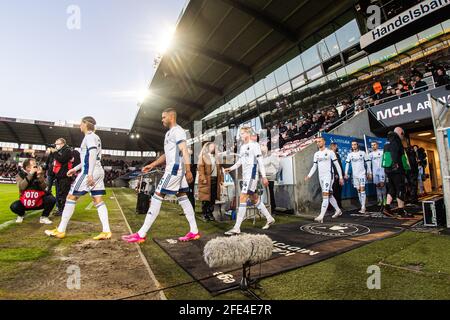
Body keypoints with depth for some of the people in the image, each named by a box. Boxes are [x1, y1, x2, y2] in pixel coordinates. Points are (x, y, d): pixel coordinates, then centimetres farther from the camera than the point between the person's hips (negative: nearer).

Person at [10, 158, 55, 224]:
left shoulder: (39, 174, -4)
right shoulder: (20, 175, -5)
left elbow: (44, 188, -15)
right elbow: (21, 187, -25)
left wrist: (40, 176, -27)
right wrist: (30, 174, -28)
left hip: (39, 202, 0)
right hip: (25, 202, 0)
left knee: (51, 199, -27)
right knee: (14, 206, -28)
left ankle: (44, 217, -3)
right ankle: (21, 215, 10)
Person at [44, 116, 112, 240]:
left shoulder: (89, 136, -5)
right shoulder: (96, 137, 24)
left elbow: (93, 154, -19)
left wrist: (90, 174, -26)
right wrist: (76, 168, 31)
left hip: (89, 172, -9)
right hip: (99, 171, 9)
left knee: (71, 197, 2)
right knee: (98, 201, 3)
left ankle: (60, 230, 10)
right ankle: (106, 231, -1)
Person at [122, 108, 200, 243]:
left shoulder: (177, 130, -8)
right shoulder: (170, 133, 24)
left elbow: (184, 150, -20)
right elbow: (167, 154, 27)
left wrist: (188, 170, -28)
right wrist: (152, 165, 21)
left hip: (175, 168, -11)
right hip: (176, 168, 11)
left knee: (157, 197, -8)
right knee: (182, 197, 9)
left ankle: (141, 234, -2)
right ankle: (194, 231, 13)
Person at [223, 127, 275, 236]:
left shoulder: (254, 145, -8)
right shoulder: (242, 147, 16)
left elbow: (260, 161, -11)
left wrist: (264, 176, -14)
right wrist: (231, 168, 12)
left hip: (252, 175, -9)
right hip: (245, 176, 9)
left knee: (242, 199, -12)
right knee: (254, 199, 15)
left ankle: (237, 228, -8)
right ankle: (269, 218, 32)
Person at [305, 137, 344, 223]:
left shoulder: (330, 152, -4)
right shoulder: (316, 154, 13)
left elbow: (337, 165, -3)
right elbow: (314, 166, 15)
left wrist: (341, 177, -3)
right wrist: (309, 176, 3)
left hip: (328, 175, -6)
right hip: (320, 176, 7)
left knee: (325, 195, -14)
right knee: (329, 195, 16)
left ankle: (321, 216, -17)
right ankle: (338, 210, 34)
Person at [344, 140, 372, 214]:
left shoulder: (362, 153, 3)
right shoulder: (350, 154, 8)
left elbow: (367, 163, 6)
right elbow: (347, 164, 7)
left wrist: (369, 173, 4)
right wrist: (346, 173, -1)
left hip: (362, 173, -3)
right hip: (354, 175, 3)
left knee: (362, 189, -11)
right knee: (358, 190, 6)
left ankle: (363, 207, -11)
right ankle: (362, 206, 15)